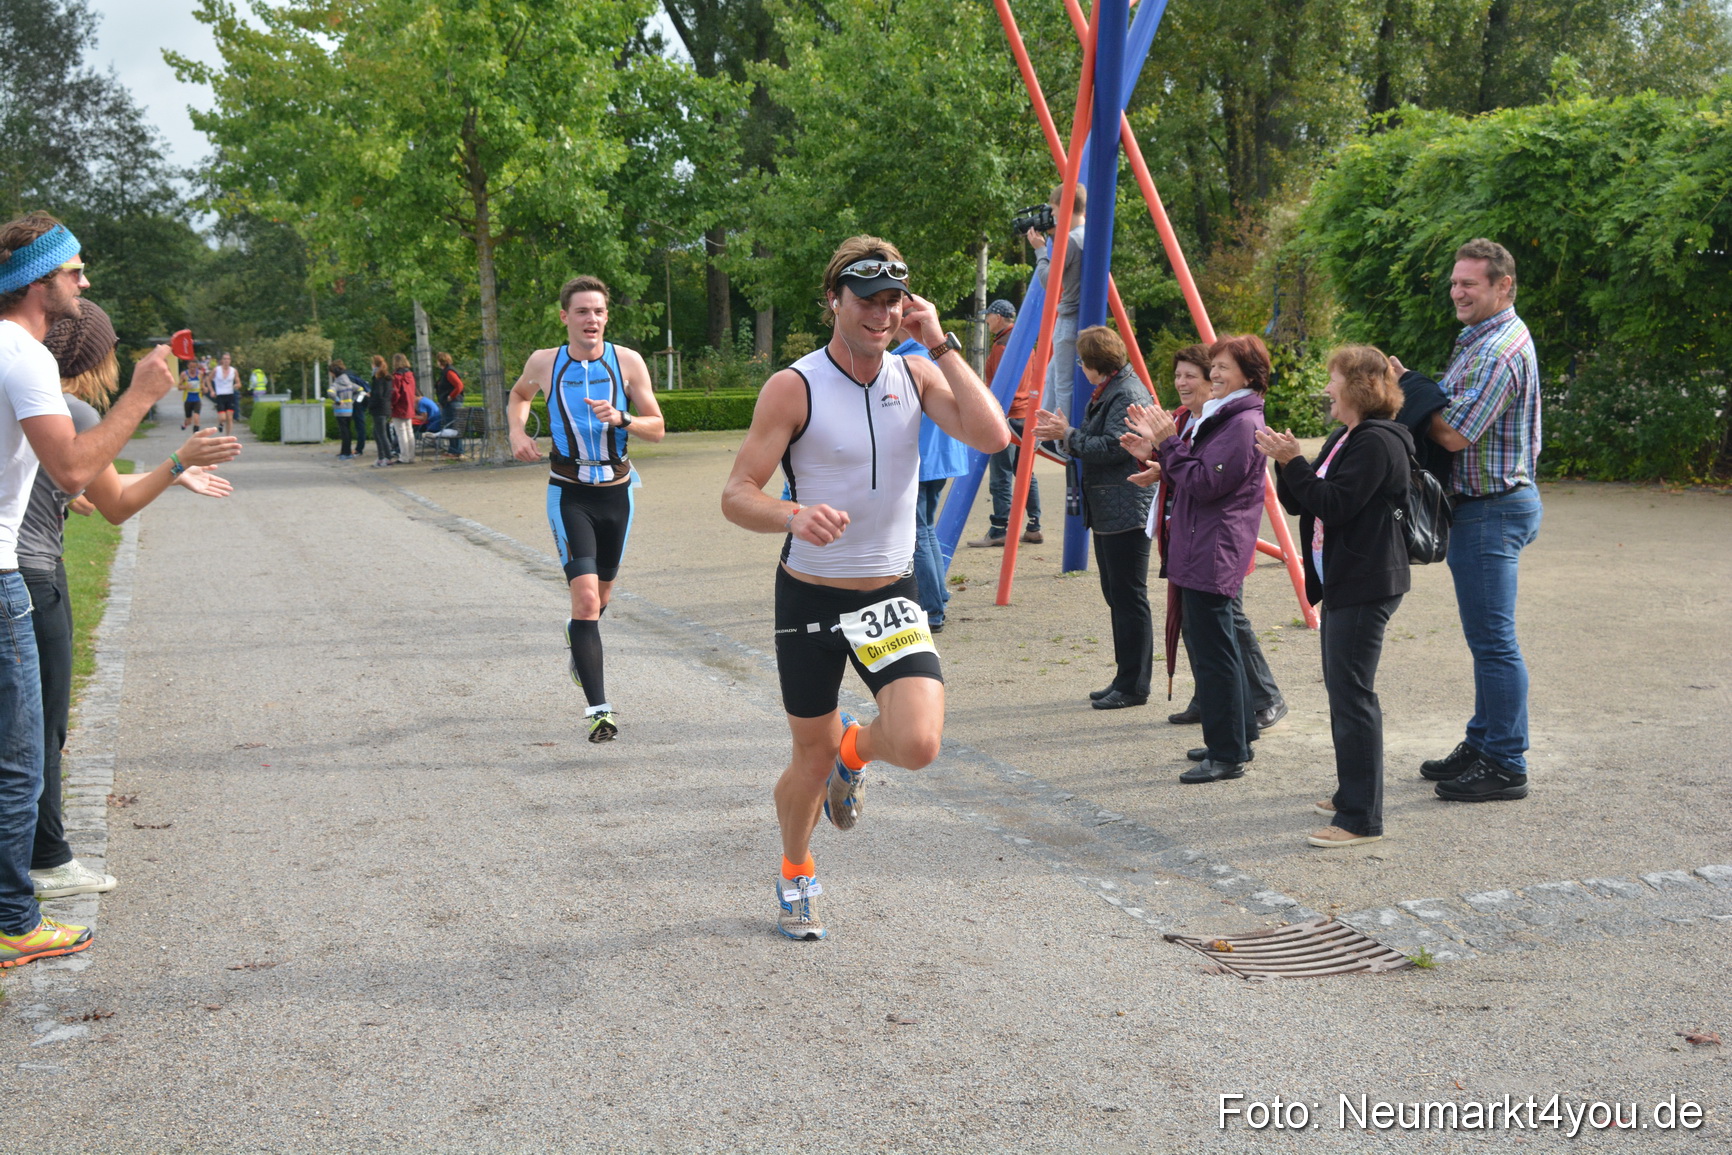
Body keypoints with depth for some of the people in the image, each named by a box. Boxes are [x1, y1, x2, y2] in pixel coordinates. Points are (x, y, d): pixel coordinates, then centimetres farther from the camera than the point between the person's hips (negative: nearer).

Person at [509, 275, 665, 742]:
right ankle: (598, 708, -17)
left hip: (617, 490, 2)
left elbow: (657, 428, -1)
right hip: (569, 493, -2)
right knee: (585, 595, -17)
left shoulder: (628, 362, -3)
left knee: (602, 592, 18)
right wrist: (517, 430, 1)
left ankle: (577, 639, 54)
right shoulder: (544, 362, -2)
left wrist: (622, 419, -21)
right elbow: (519, 395, 20)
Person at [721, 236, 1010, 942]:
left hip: (890, 594, 2)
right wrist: (795, 516, -35)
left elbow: (993, 437, -16)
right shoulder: (794, 387, -12)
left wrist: (941, 343, -17)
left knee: (918, 744, -18)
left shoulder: (917, 374, -1)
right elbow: (736, 497, -14)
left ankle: (856, 750, 21)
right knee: (812, 758, 10)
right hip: (810, 594, -2)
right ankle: (795, 877, 40)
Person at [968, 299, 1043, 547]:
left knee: (1001, 476, -9)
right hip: (1026, 415, 10)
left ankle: (999, 531, -11)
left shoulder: (1003, 345, -12)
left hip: (1008, 415, -10)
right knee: (1025, 473, 12)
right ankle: (1034, 527, 13)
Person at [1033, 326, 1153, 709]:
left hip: (1127, 514, -11)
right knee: (1116, 597, 13)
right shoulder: (1106, 392, 18)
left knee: (1129, 599, -6)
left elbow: (1113, 448, -22)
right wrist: (1061, 433, 8)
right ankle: (1125, 681, 20)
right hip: (1106, 513, 11)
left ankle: (1134, 686, -1)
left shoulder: (1129, 394, -14)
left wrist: (1068, 436, -13)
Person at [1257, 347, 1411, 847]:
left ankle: (1361, 817, -7)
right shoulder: (1342, 439, 17)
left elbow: (1335, 504, -23)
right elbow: (1299, 503, 16)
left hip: (1366, 585, -11)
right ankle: (1352, 794, 28)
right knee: (1344, 691, 17)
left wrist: (1293, 462, -19)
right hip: (1341, 580, 11)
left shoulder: (1377, 443, -15)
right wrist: (1287, 464, 0)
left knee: (1351, 693, -11)